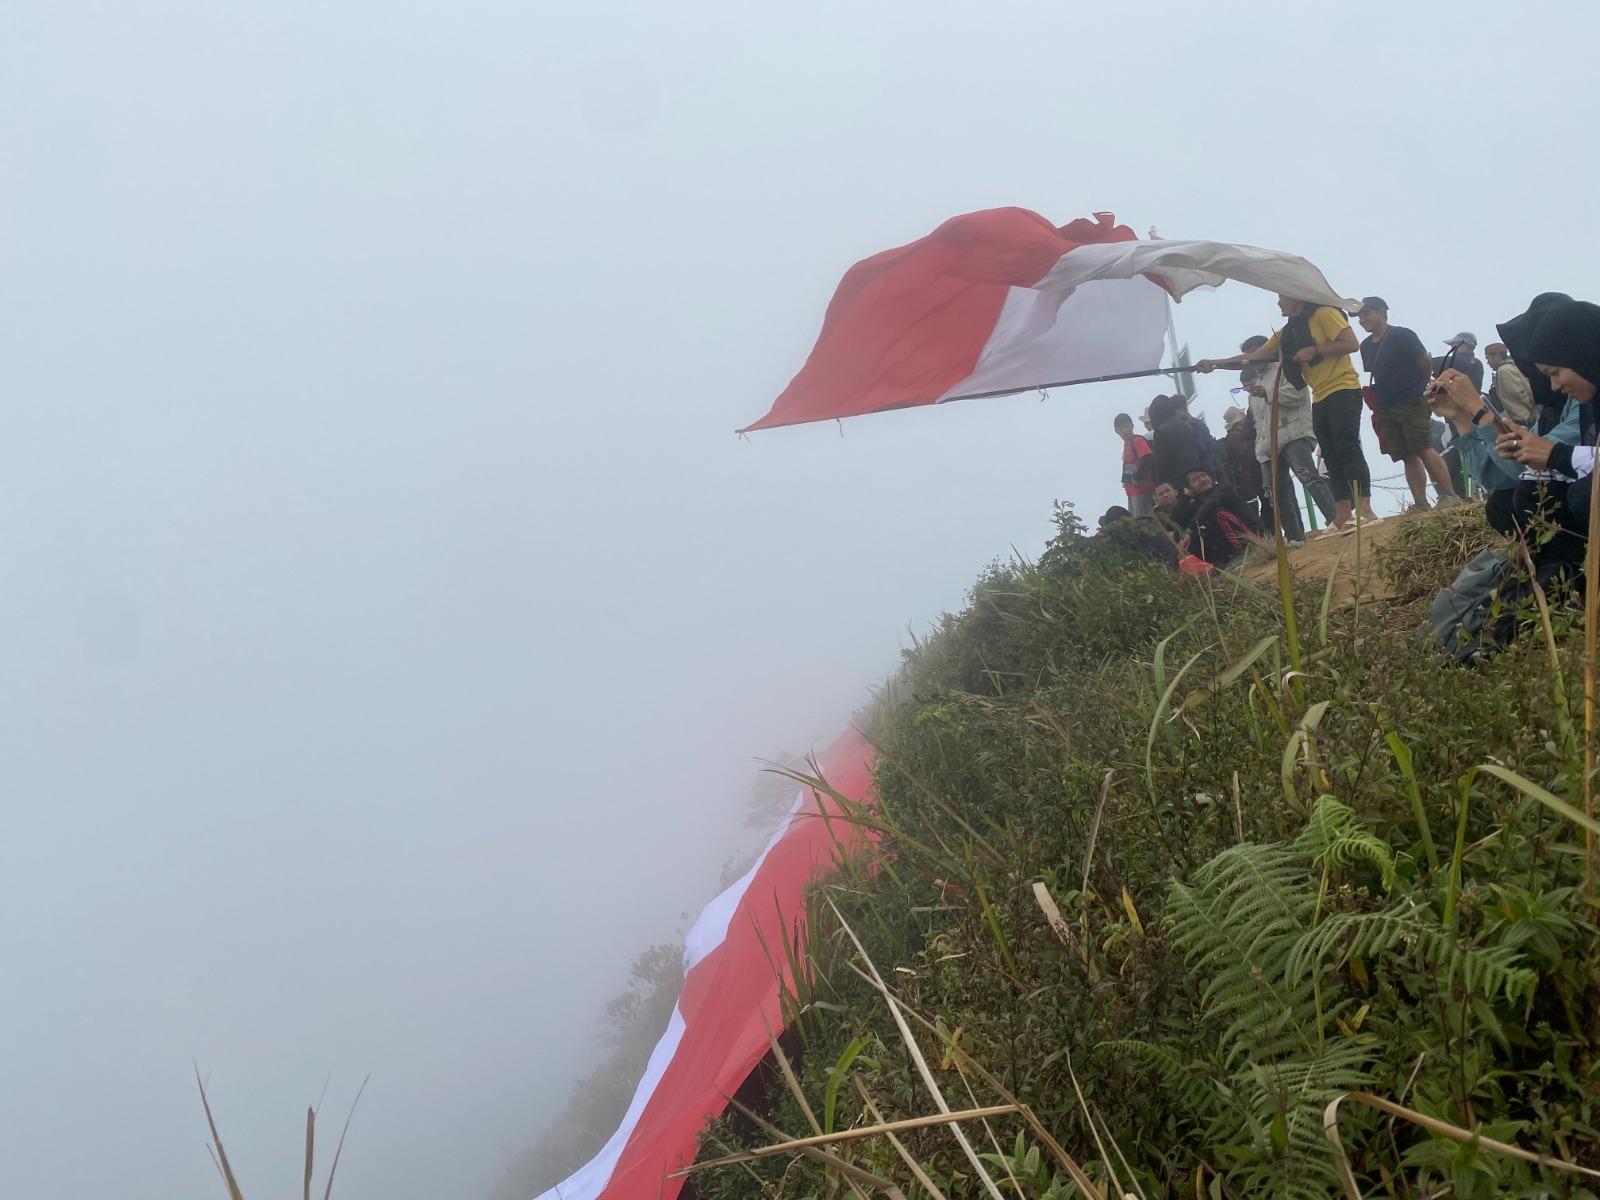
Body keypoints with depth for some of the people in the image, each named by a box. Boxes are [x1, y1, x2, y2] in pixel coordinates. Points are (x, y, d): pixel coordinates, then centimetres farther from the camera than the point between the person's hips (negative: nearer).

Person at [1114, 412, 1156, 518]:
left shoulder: (1137, 440, -8)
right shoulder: (1126, 444, 17)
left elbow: (1147, 459, -20)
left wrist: (1137, 478, -20)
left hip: (1141, 488, -9)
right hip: (1132, 490, 9)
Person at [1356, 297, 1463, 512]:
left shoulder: (1402, 336, -5)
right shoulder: (1366, 346, 14)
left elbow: (1426, 366, -3)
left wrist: (1418, 390, 4)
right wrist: (1377, 410, 13)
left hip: (1412, 403, -6)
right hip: (1386, 409, 6)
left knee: (1424, 450, -14)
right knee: (1408, 457, 3)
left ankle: (1449, 495, -13)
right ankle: (1420, 504, 2)